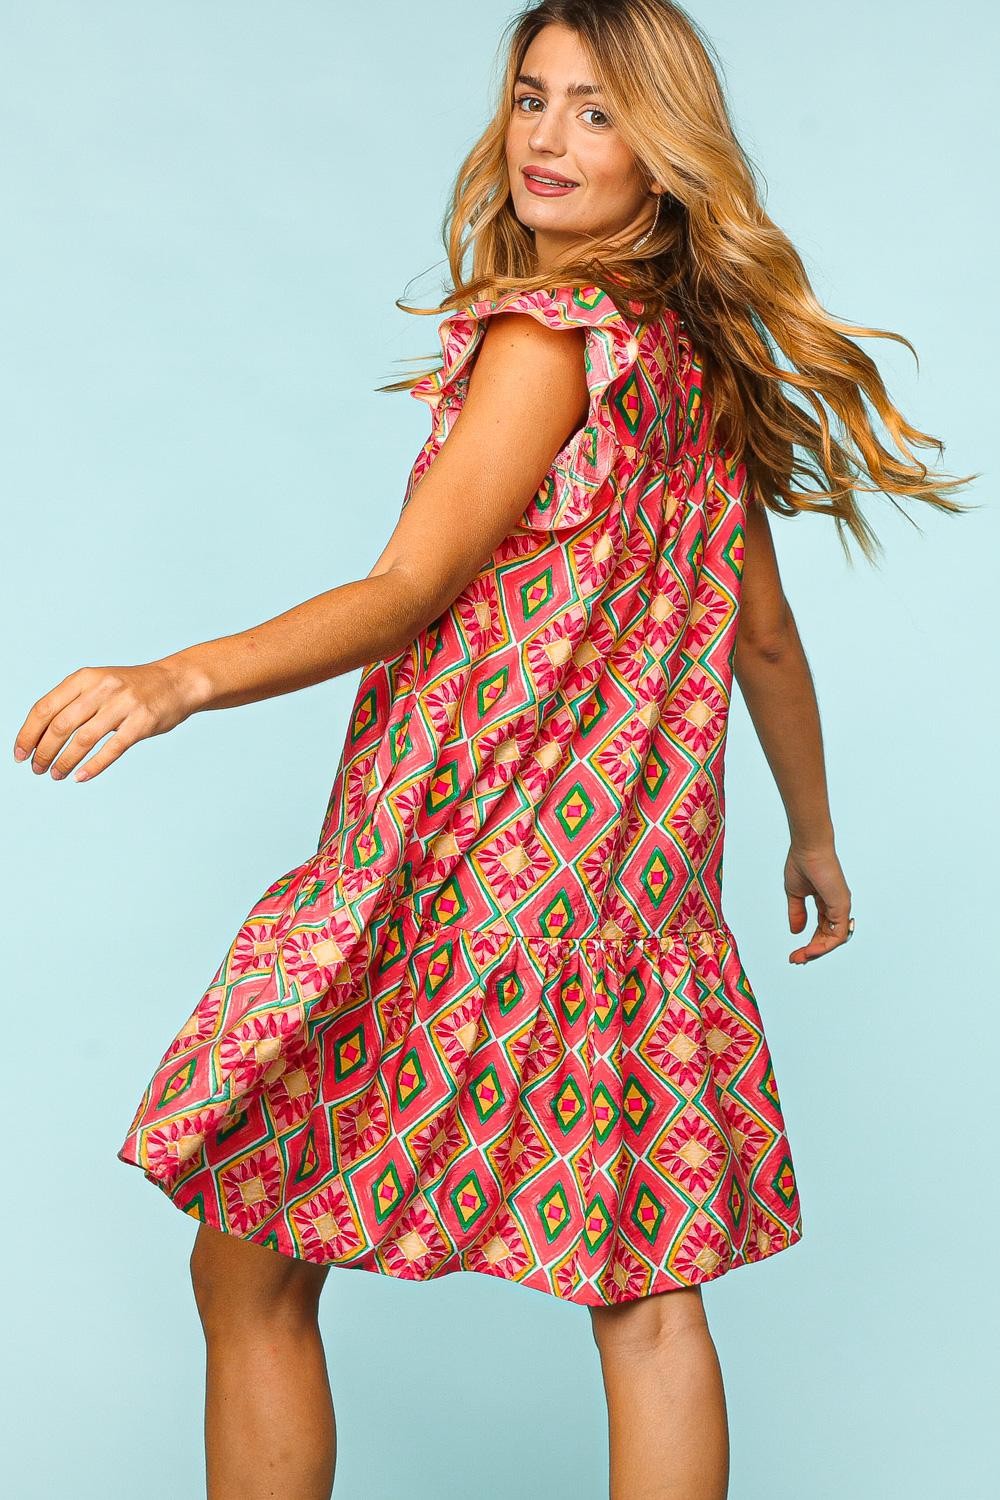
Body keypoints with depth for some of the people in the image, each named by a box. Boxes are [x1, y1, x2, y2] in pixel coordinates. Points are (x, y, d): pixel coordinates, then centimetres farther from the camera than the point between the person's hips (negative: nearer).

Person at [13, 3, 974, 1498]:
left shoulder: (552, 332, -10)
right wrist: (814, 834, 30)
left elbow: (409, 592, -17)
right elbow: (763, 633, 19)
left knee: (250, 1271, 4)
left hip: (461, 871, -8)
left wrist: (177, 681, -27)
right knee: (647, 1290, 11)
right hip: (643, 888, 8)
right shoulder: (708, 359, 13)